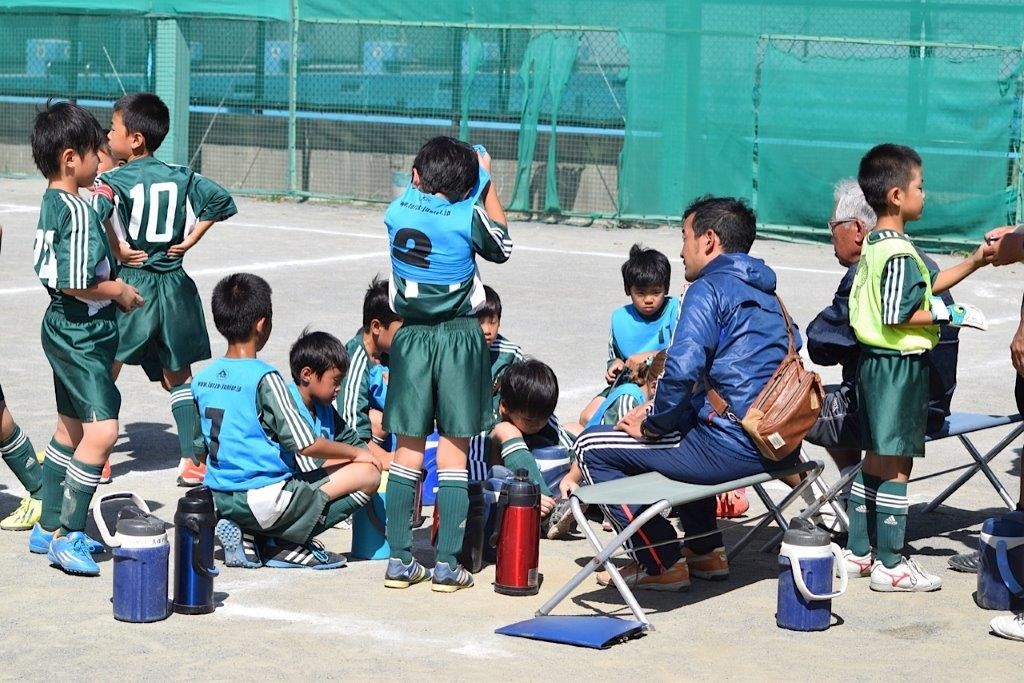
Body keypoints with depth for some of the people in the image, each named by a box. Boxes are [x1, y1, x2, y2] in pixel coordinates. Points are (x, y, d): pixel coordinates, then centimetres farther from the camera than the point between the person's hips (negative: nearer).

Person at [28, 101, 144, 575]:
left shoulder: (52, 203, 9)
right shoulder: (77, 211, -20)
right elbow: (77, 284, -24)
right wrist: (120, 291, -11)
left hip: (63, 329, 11)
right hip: (82, 334, -11)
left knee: (70, 429, 18)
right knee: (102, 429, -15)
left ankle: (49, 528, 26)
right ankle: (68, 536, -12)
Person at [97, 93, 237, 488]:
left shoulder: (114, 181, -11)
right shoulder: (180, 177, 3)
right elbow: (220, 200, -1)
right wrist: (191, 239, 2)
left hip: (130, 286, -5)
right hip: (173, 285, 5)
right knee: (178, 376, 15)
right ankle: (193, 460, 10)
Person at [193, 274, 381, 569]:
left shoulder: (202, 379, 5)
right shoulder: (264, 378, -16)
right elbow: (307, 445, -16)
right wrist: (357, 452, 1)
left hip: (217, 501, 8)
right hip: (263, 499, -8)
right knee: (368, 473, -2)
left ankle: (247, 534, 8)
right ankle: (285, 544, -5)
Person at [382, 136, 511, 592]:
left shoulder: (397, 211, -2)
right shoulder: (469, 216, -11)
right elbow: (501, 249, 8)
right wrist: (488, 186, 11)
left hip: (411, 335, 3)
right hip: (458, 336, -3)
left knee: (408, 448, 8)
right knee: (453, 450, 2)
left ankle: (400, 559, 8)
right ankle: (447, 563, 1)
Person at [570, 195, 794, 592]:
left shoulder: (710, 288, -10)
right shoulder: (766, 293, 18)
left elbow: (682, 370, -23)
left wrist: (653, 424, -6)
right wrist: (657, 409, 20)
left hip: (731, 449, -9)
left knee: (592, 447, 3)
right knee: (679, 428, 38)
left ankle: (661, 565, 6)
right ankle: (705, 551, 33)